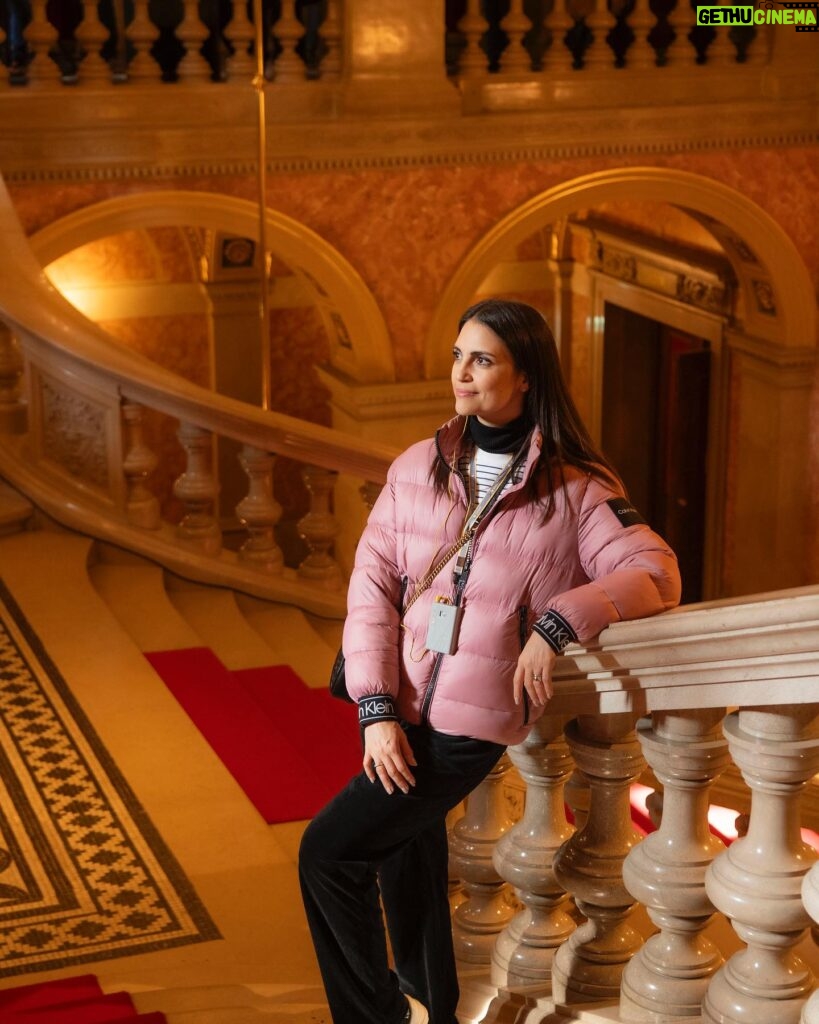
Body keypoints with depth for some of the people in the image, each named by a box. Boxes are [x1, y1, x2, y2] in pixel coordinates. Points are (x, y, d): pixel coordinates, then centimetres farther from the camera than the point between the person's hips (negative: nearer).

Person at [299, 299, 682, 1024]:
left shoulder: (577, 488, -7)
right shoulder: (417, 468, 3)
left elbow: (657, 576, -15)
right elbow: (372, 589, 0)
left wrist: (557, 623, -27)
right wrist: (377, 710, -10)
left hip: (469, 723, -5)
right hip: (400, 714, 5)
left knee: (328, 852, -9)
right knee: (408, 865, 18)